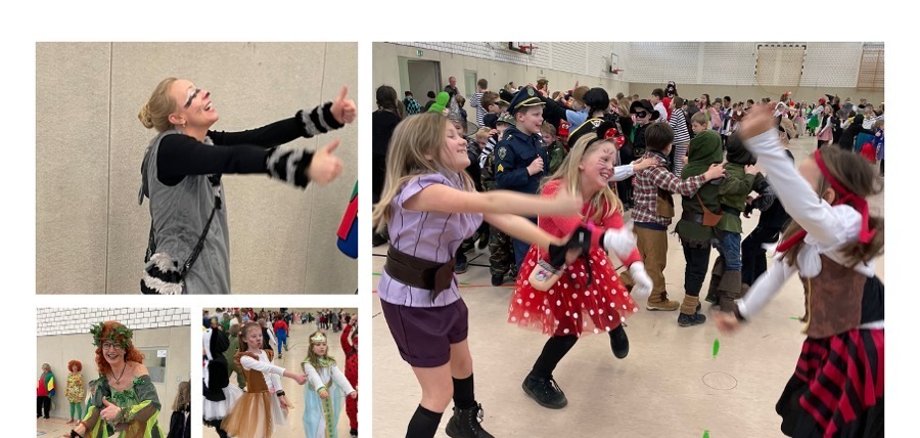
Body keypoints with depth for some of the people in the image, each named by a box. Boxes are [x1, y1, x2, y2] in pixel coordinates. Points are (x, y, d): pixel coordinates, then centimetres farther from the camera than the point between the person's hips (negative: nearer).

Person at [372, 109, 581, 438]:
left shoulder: (456, 185, 1)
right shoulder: (420, 188, -29)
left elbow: (503, 219, -8)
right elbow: (490, 203, -41)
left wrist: (558, 245, -18)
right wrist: (556, 205, -46)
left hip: (442, 289, 9)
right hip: (410, 299, -9)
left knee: (462, 363, 27)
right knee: (440, 392, -1)